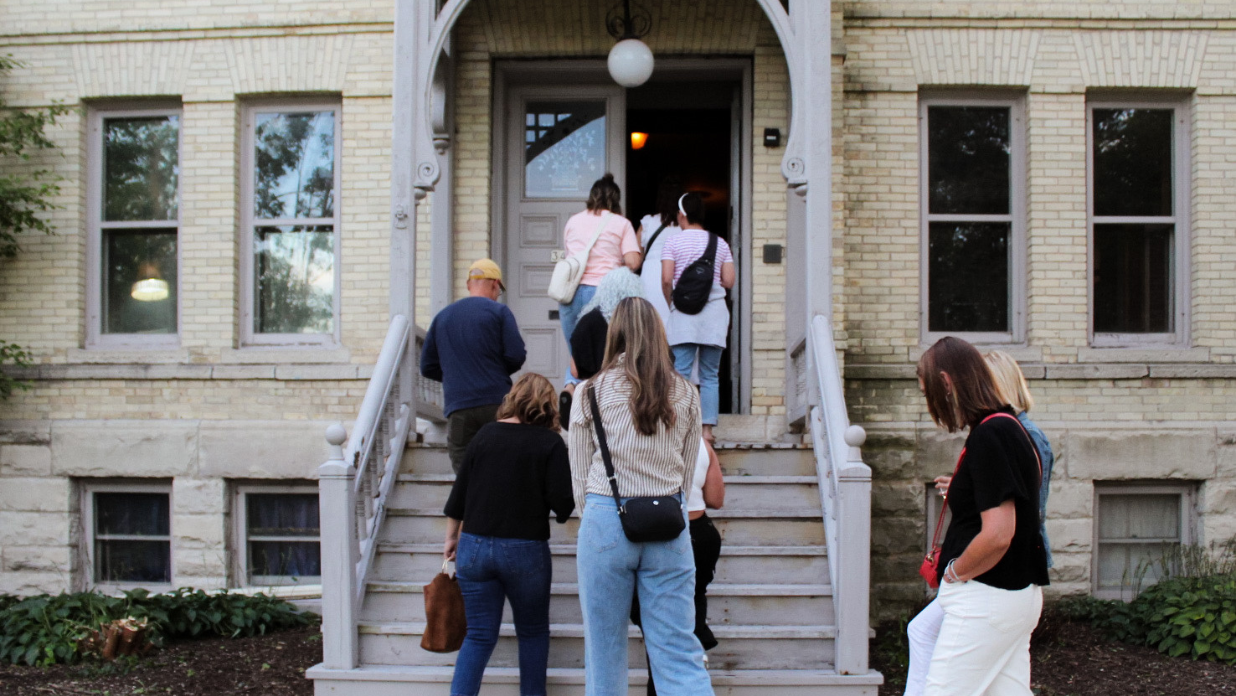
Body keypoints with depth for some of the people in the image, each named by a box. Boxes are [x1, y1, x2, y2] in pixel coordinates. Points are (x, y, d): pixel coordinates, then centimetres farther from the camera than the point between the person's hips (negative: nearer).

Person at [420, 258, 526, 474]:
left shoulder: (442, 317, 12)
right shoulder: (498, 311, 1)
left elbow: (428, 367, 14)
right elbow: (516, 356, -6)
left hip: (458, 409, 3)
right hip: (496, 404, -2)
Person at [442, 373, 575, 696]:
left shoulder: (485, 435, 4)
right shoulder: (550, 443, -6)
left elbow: (459, 493, 8)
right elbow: (563, 502, -12)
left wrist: (451, 537, 19)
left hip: (474, 547, 3)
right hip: (525, 550, -3)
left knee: (479, 635, 9)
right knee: (533, 632, 16)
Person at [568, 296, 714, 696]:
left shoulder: (592, 392, 0)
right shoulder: (686, 395, 7)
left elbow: (580, 477, 5)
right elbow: (687, 476, 11)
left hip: (606, 521, -2)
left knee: (605, 649, 9)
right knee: (680, 652, 3)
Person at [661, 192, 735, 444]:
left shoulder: (673, 242, 0)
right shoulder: (720, 243, 8)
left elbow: (666, 279, -8)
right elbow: (728, 281, 4)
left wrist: (670, 303, 9)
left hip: (684, 312, -2)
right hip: (715, 312, 2)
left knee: (680, 373, -3)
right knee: (710, 376, 5)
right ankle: (707, 429, 2)